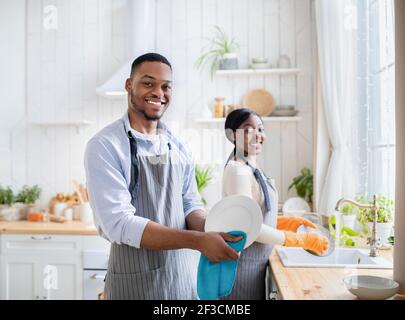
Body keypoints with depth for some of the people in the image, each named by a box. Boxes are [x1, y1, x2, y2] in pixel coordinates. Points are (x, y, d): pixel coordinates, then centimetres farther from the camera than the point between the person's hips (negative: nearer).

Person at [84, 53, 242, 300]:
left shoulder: (179, 148, 3)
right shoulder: (104, 146, -15)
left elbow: (190, 205, 5)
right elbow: (118, 224, -22)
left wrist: (211, 231, -16)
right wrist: (198, 240, -27)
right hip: (135, 281, -5)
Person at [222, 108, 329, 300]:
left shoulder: (251, 168, 7)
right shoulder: (237, 170, -20)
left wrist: (290, 222, 1)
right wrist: (303, 240, -18)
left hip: (256, 262, 9)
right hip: (243, 263, -9)